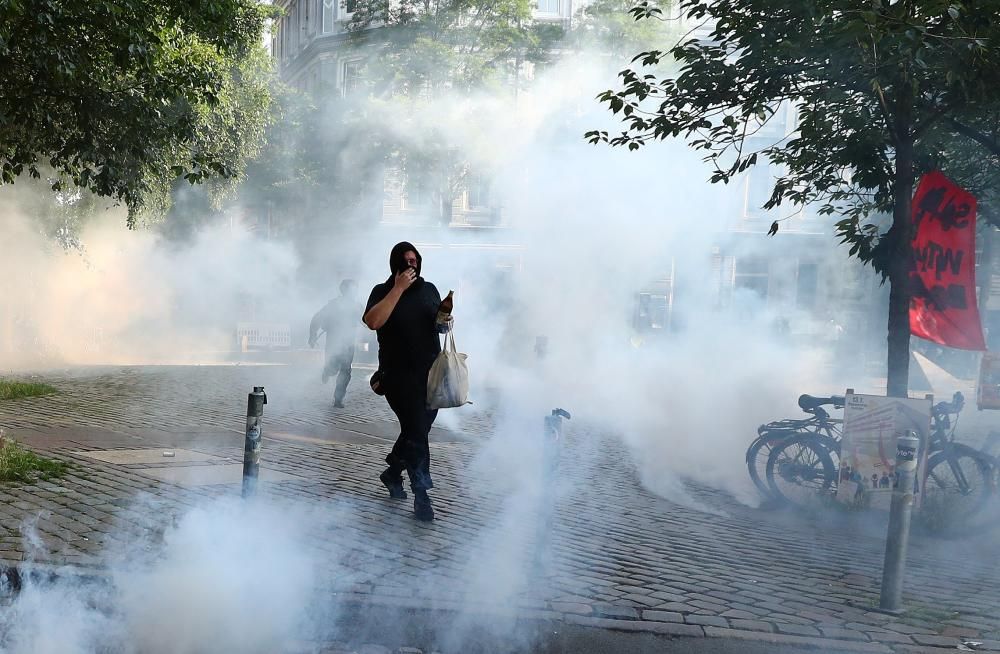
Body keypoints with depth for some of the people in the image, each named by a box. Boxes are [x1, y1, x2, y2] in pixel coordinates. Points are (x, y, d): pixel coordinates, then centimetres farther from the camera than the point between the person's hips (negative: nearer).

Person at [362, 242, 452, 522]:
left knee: (417, 430, 12)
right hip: (400, 375, -5)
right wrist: (398, 289, -20)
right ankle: (421, 496, -3)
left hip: (431, 373, 5)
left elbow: (440, 326, 20)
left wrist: (446, 323, -4)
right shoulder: (384, 291, -2)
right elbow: (372, 321, -21)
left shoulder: (429, 289, 11)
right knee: (416, 433, -9)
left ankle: (392, 473, 35)